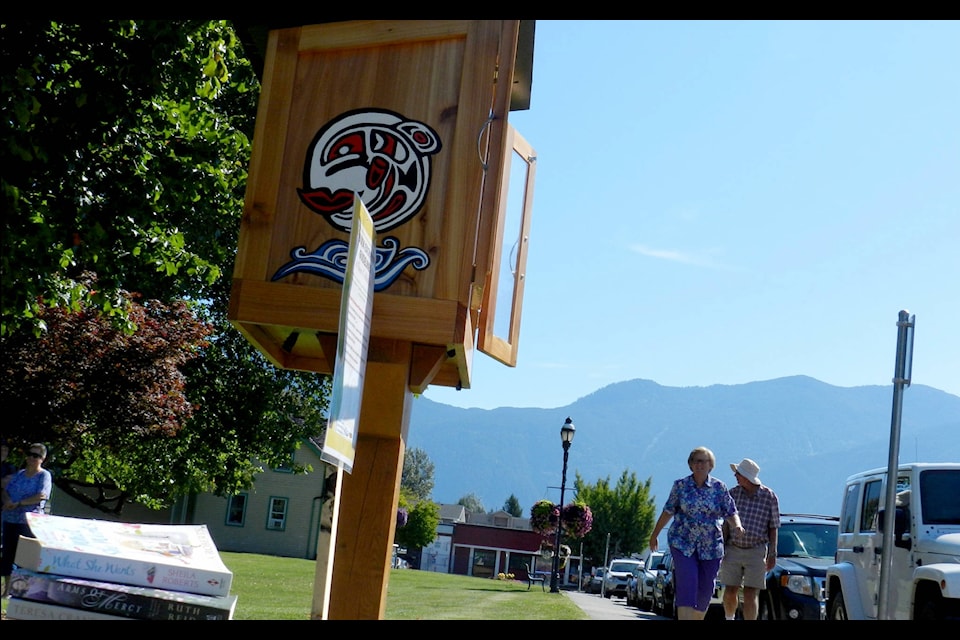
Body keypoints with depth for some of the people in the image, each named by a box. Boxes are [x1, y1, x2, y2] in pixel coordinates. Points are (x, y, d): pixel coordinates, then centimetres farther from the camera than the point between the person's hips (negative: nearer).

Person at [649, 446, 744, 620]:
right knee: (687, 586, -15)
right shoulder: (680, 485, 0)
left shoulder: (719, 487, 1)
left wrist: (737, 526, -21)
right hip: (682, 543, -2)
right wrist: (654, 535, 11)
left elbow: (731, 513, 1)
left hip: (710, 546, 2)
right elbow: (667, 512, 7)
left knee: (705, 589, 7)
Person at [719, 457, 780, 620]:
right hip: (733, 550, 2)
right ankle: (729, 619, 33)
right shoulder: (733, 493, 3)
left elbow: (773, 528, 3)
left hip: (756, 551, -2)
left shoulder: (769, 497, -3)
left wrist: (772, 554, -1)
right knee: (730, 591, 6)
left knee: (751, 594, -5)